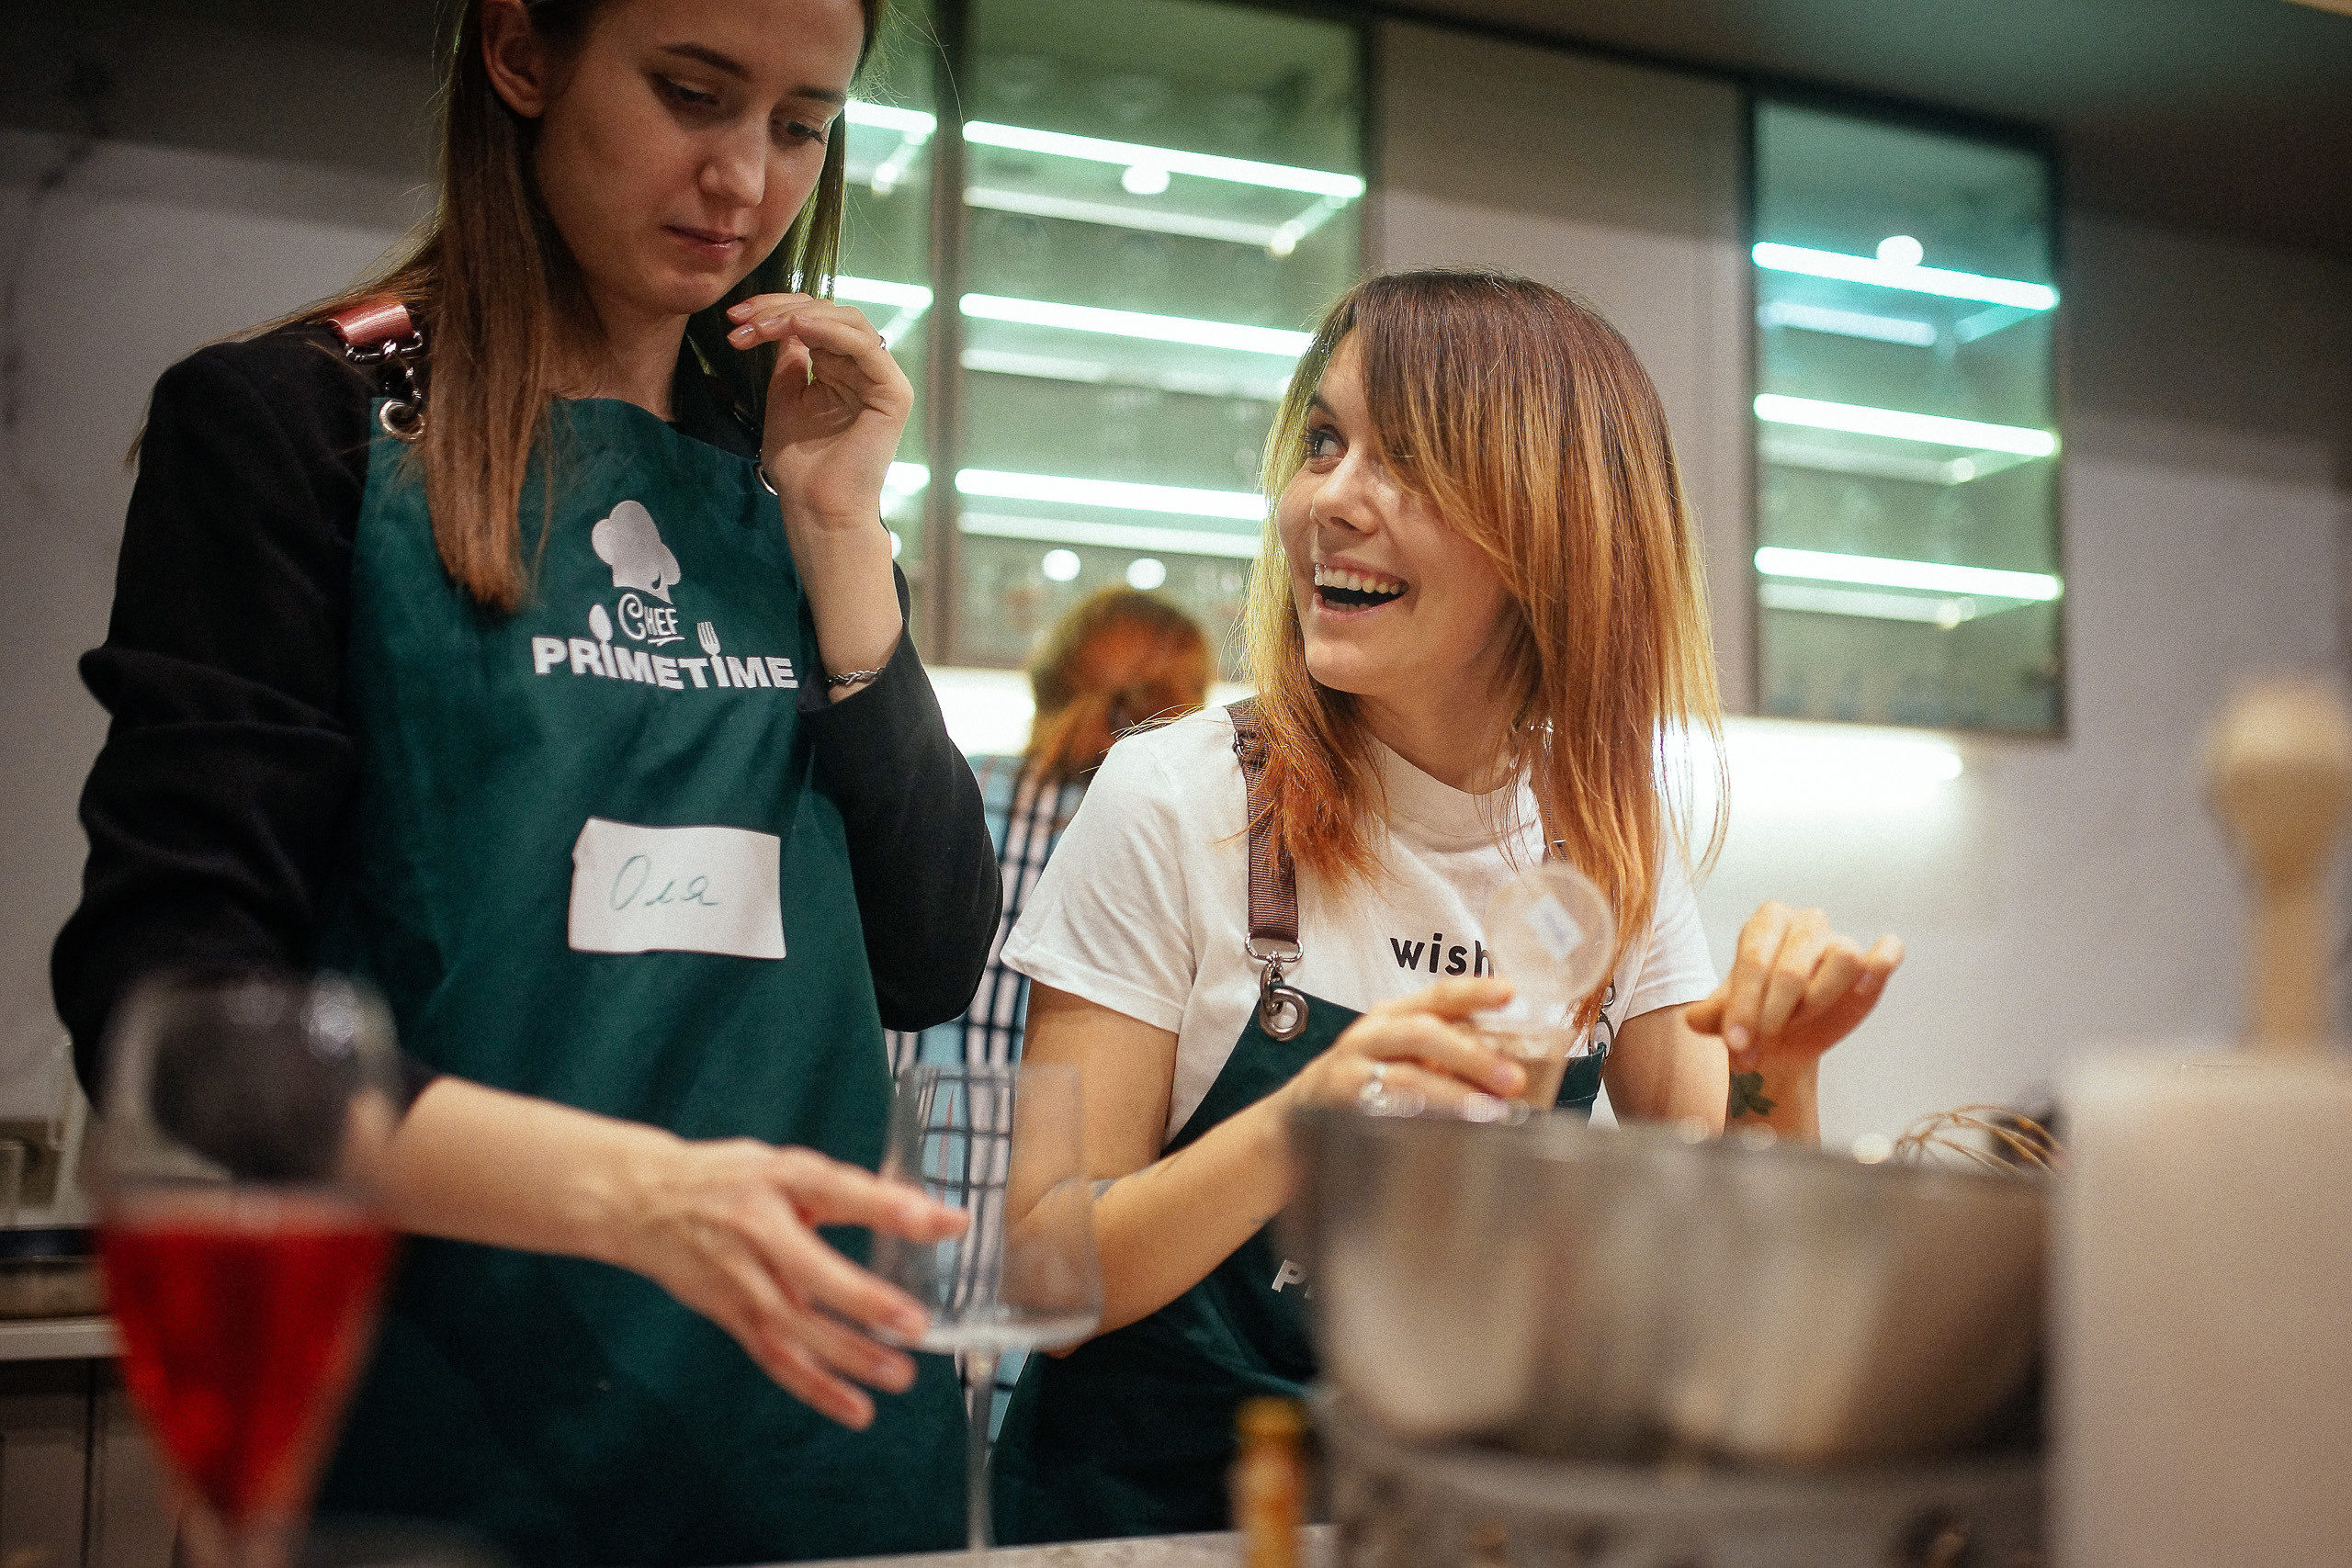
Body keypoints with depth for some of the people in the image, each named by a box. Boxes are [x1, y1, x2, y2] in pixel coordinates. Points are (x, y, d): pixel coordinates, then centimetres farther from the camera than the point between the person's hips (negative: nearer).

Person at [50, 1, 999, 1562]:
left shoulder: (781, 486, 10)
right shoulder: (296, 423, -4)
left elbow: (933, 966, 3)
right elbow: (166, 991, -13)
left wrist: (840, 527, -4)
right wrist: (632, 1190, -27)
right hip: (431, 1425, -4)